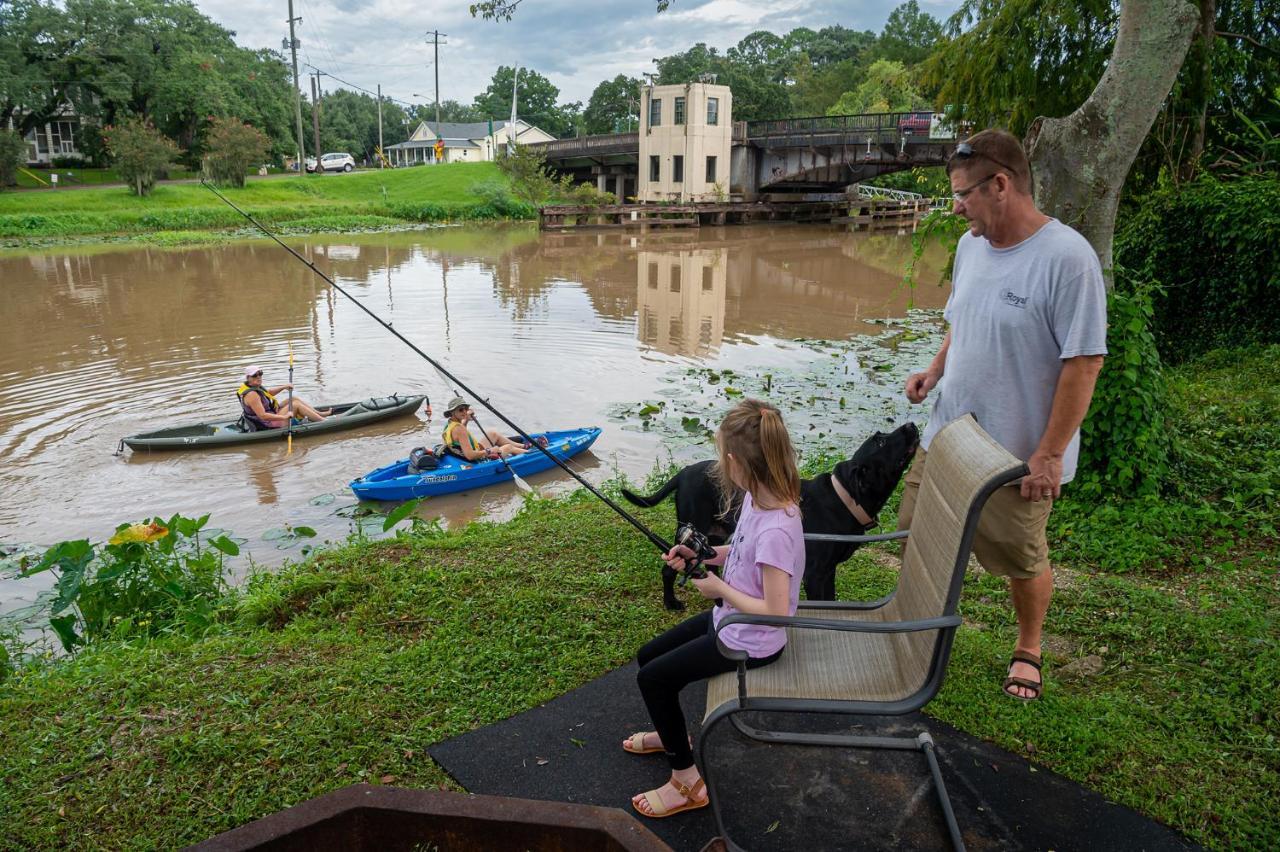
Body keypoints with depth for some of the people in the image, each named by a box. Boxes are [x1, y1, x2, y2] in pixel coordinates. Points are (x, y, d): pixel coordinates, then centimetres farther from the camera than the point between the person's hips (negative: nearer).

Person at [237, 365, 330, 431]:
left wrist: (284, 387, 13)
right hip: (268, 425, -11)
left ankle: (320, 414, 17)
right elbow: (262, 415, -32)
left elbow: (268, 393, 27)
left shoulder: (256, 386, 5)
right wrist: (284, 417, -30)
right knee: (296, 405, -10)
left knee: (294, 399, 12)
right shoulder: (251, 395, -27)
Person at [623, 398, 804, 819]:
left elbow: (776, 611, -31)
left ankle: (686, 781, 11)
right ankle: (671, 732, 42)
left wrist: (719, 588, -20)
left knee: (652, 678, -5)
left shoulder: (776, 529, -35)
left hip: (750, 642, -9)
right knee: (648, 656, 16)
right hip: (729, 619, 9)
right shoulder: (757, 498, -7)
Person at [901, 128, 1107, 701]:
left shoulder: (1067, 257, -20)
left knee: (1022, 561, 12)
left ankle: (1028, 651, 38)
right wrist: (934, 373, 0)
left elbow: (1084, 362, -20)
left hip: (1018, 455, -6)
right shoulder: (971, 245, 5)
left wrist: (1050, 454, -20)